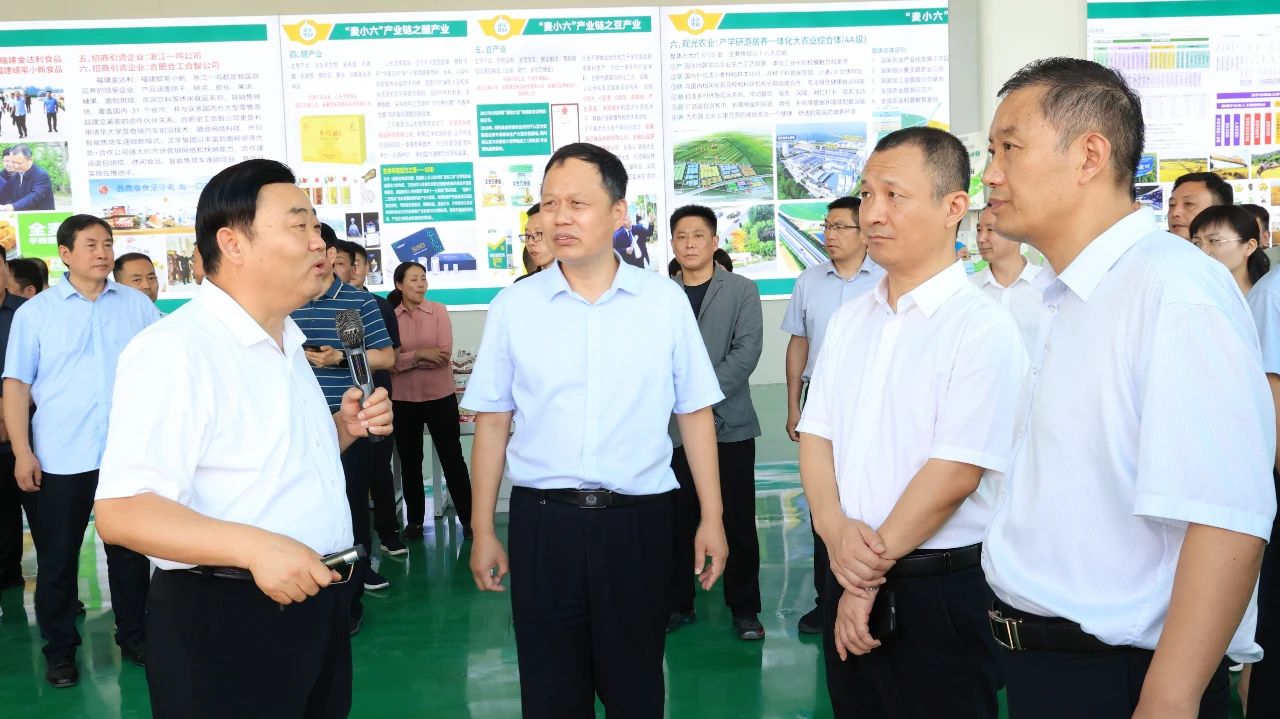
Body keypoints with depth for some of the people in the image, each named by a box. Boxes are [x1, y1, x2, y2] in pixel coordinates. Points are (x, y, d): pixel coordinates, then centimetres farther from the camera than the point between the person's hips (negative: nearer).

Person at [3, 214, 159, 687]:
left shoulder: (138, 306, 3)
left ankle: (133, 636, 26)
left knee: (129, 551, 12)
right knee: (57, 557, 9)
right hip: (60, 456, -1)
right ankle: (60, 649, 22)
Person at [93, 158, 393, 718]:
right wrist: (252, 546, -35)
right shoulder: (175, 349, -18)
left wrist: (344, 428, 5)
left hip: (315, 602, 9)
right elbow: (121, 510, -25)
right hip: (224, 619, -9)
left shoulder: (285, 344, 13)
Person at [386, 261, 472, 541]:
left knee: (452, 457, 5)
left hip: (440, 396, -2)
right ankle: (414, 519, 27)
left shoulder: (439, 311, -3)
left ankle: (468, 517, 14)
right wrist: (420, 355, -21)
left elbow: (444, 354, -13)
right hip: (403, 400, 2)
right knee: (409, 461, 13)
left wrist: (404, 359, -12)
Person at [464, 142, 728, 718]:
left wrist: (711, 518, 2)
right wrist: (482, 531, 6)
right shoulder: (512, 306, 1)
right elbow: (491, 423, 5)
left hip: (638, 520, 0)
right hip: (541, 520, 1)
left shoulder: (665, 300, 0)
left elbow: (695, 412, 4)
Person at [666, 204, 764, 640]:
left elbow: (747, 350, -8)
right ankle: (678, 604, 22)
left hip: (730, 423, -1)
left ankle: (745, 608, 17)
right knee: (677, 520, 8)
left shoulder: (742, 291, 2)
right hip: (674, 425, 2)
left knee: (738, 520, 5)